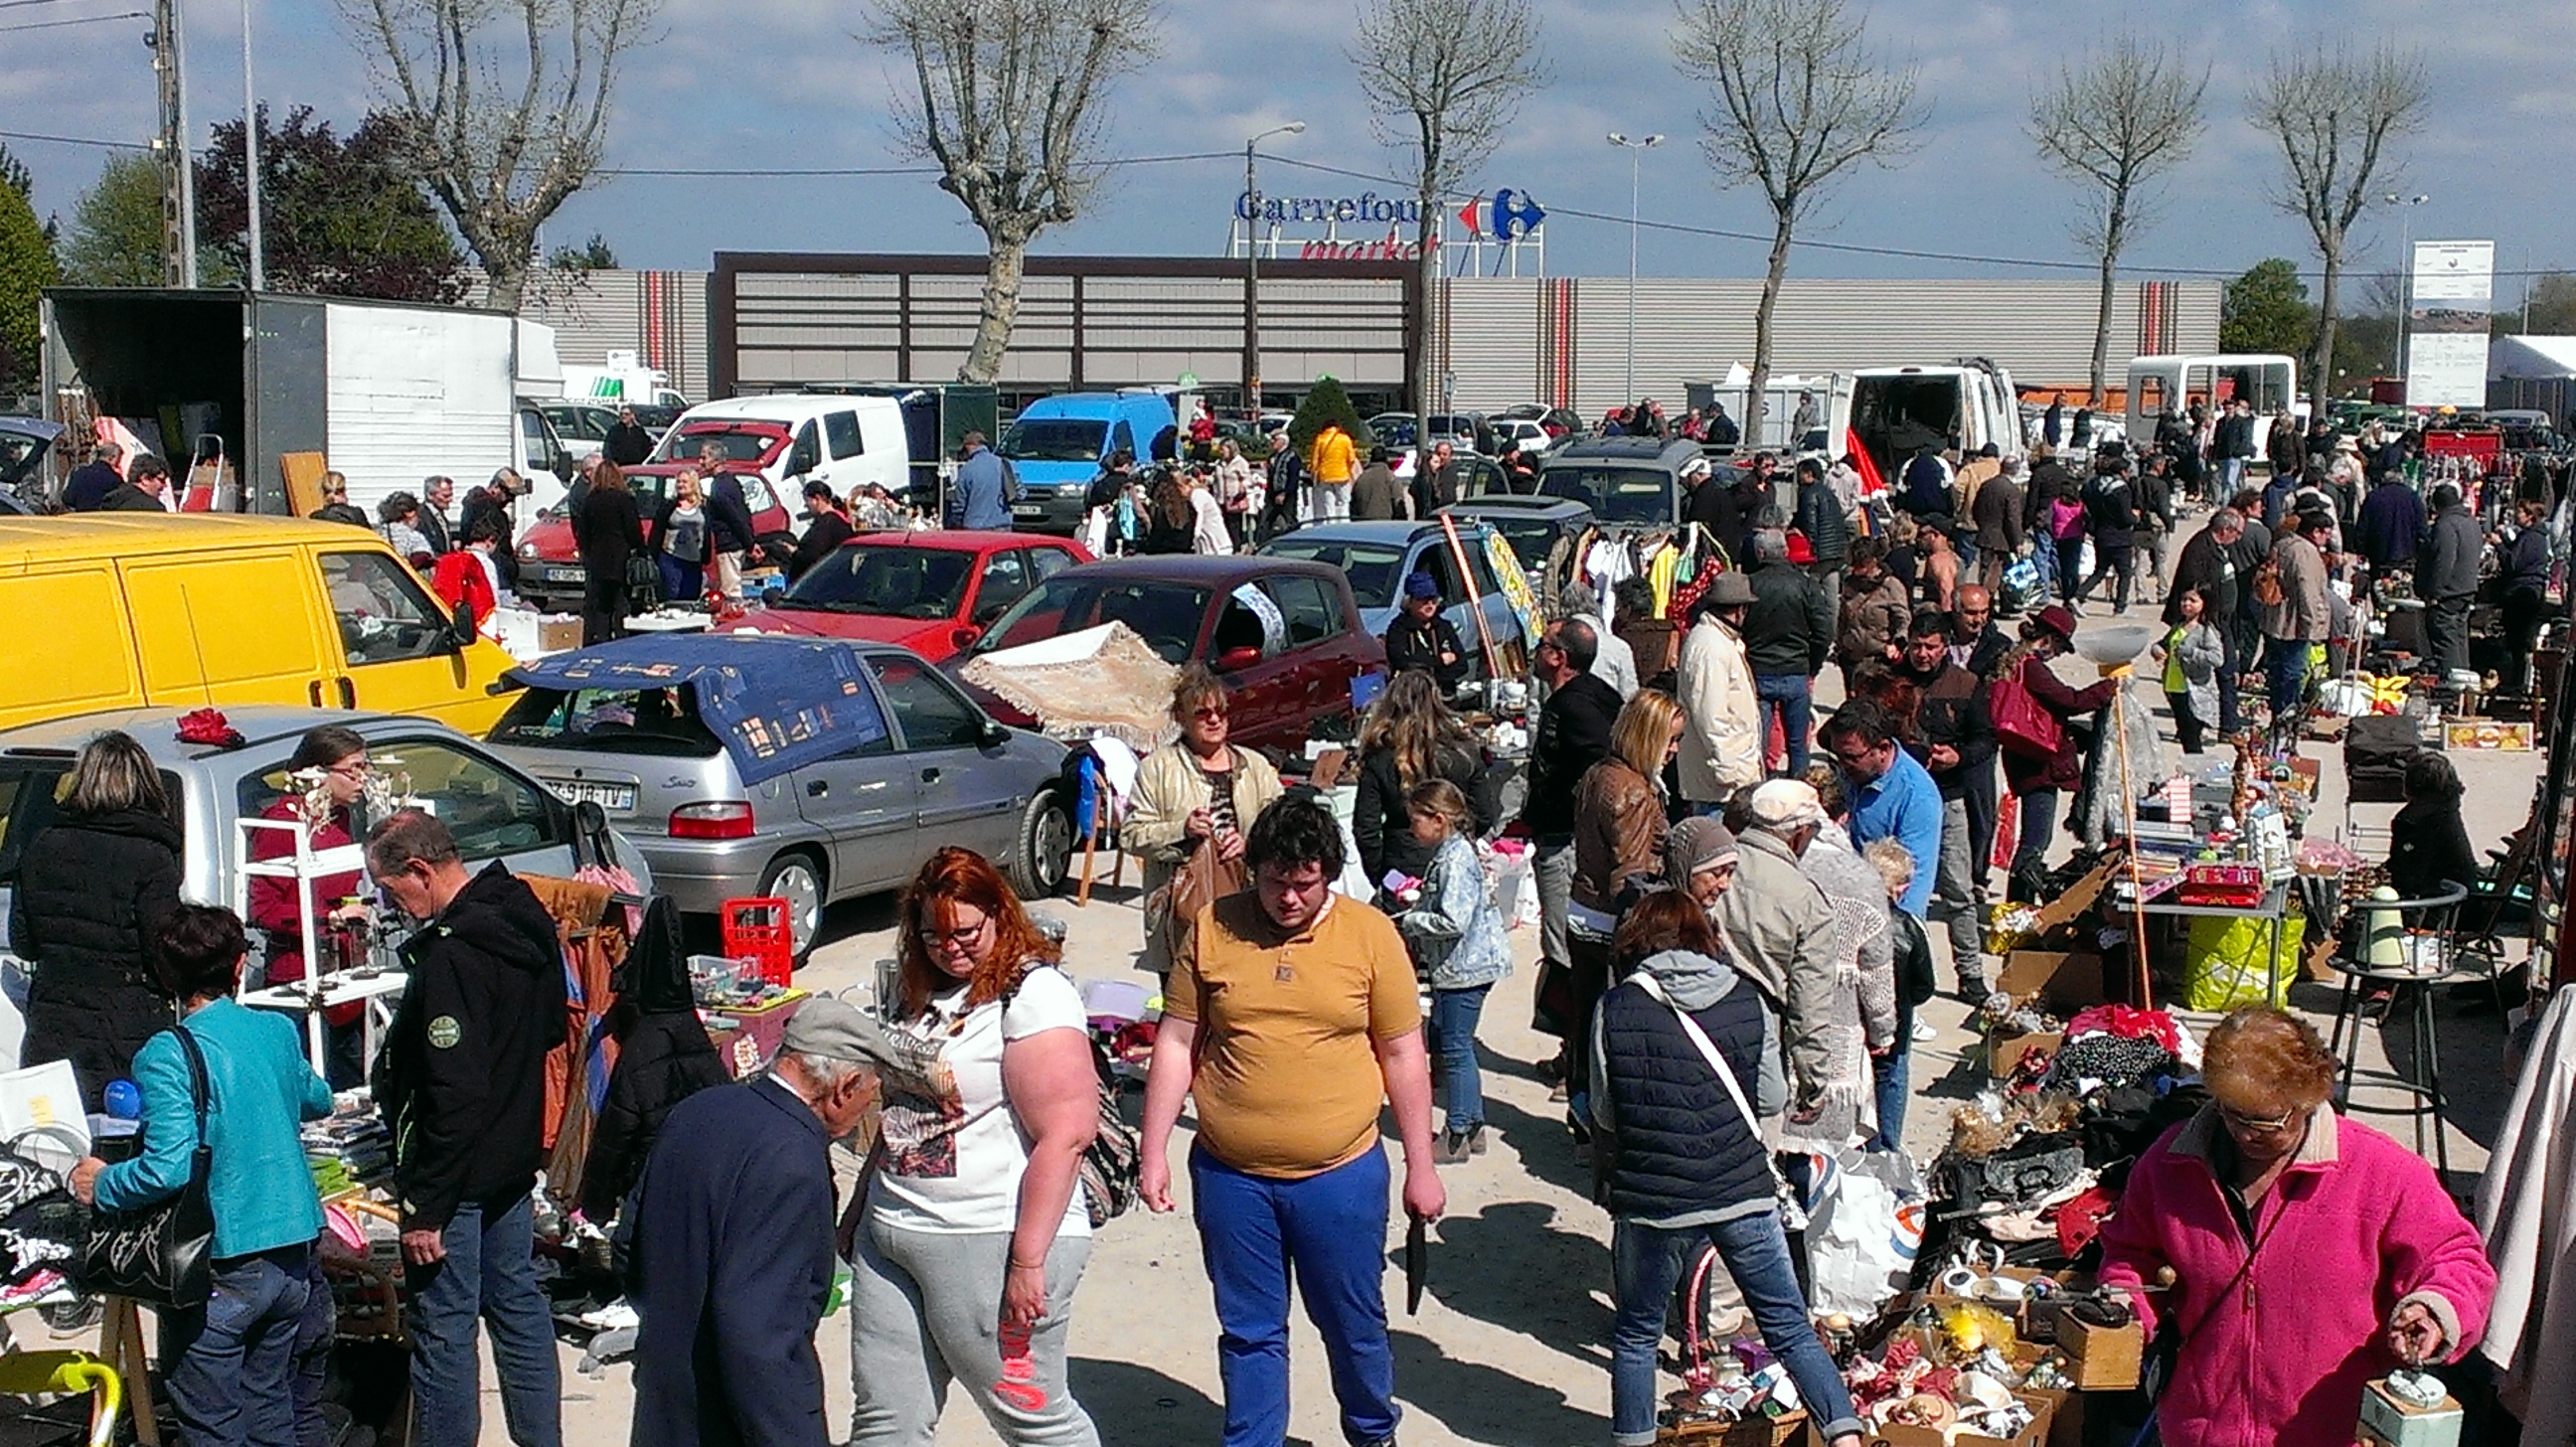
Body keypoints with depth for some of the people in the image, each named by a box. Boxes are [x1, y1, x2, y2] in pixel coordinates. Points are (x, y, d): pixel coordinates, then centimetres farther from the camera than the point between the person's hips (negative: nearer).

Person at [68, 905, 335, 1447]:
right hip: (298, 1254, 6)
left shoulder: (168, 1055, -15)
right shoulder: (278, 1031, 4)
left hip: (223, 1265, -6)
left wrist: (101, 1186, -5)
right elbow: (317, 1100, 24)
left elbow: (168, 1169, -23)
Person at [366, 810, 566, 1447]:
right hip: (516, 1157, 10)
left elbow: (454, 1095, -26)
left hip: (460, 1174, -10)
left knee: (442, 1329, 2)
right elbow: (551, 1028, 17)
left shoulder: (450, 952, -25)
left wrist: (426, 1208, -21)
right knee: (518, 1305, 18)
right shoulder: (526, 918, 3)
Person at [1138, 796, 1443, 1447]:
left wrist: (1421, 1167, 2)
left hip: (1341, 1174, 0)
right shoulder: (1213, 929, -2)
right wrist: (1153, 1152, 1)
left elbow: (1403, 1054, 1)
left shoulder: (1371, 934, -4)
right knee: (1248, 1331, 12)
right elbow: (1176, 1043, 3)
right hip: (1230, 1175, 1)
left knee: (1355, 1324, 13)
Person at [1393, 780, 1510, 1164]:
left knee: (1456, 1049, -2)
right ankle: (1473, 1125, 25)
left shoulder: (1455, 861, -21)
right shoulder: (1448, 854, 10)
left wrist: (1409, 923, -16)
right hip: (1453, 968, 11)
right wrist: (1409, 916, 9)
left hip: (1463, 969, -11)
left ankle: (1457, 1136, 6)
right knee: (1443, 1043, 17)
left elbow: (1453, 921, -28)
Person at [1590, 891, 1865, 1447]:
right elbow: (1773, 1099, 7)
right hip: (1744, 1193, 2)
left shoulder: (1616, 1009, -5)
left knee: (1636, 1337, 17)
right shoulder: (1747, 1001, 1)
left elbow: (1604, 1114, 0)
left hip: (1653, 1204, -2)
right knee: (1791, 1329, 13)